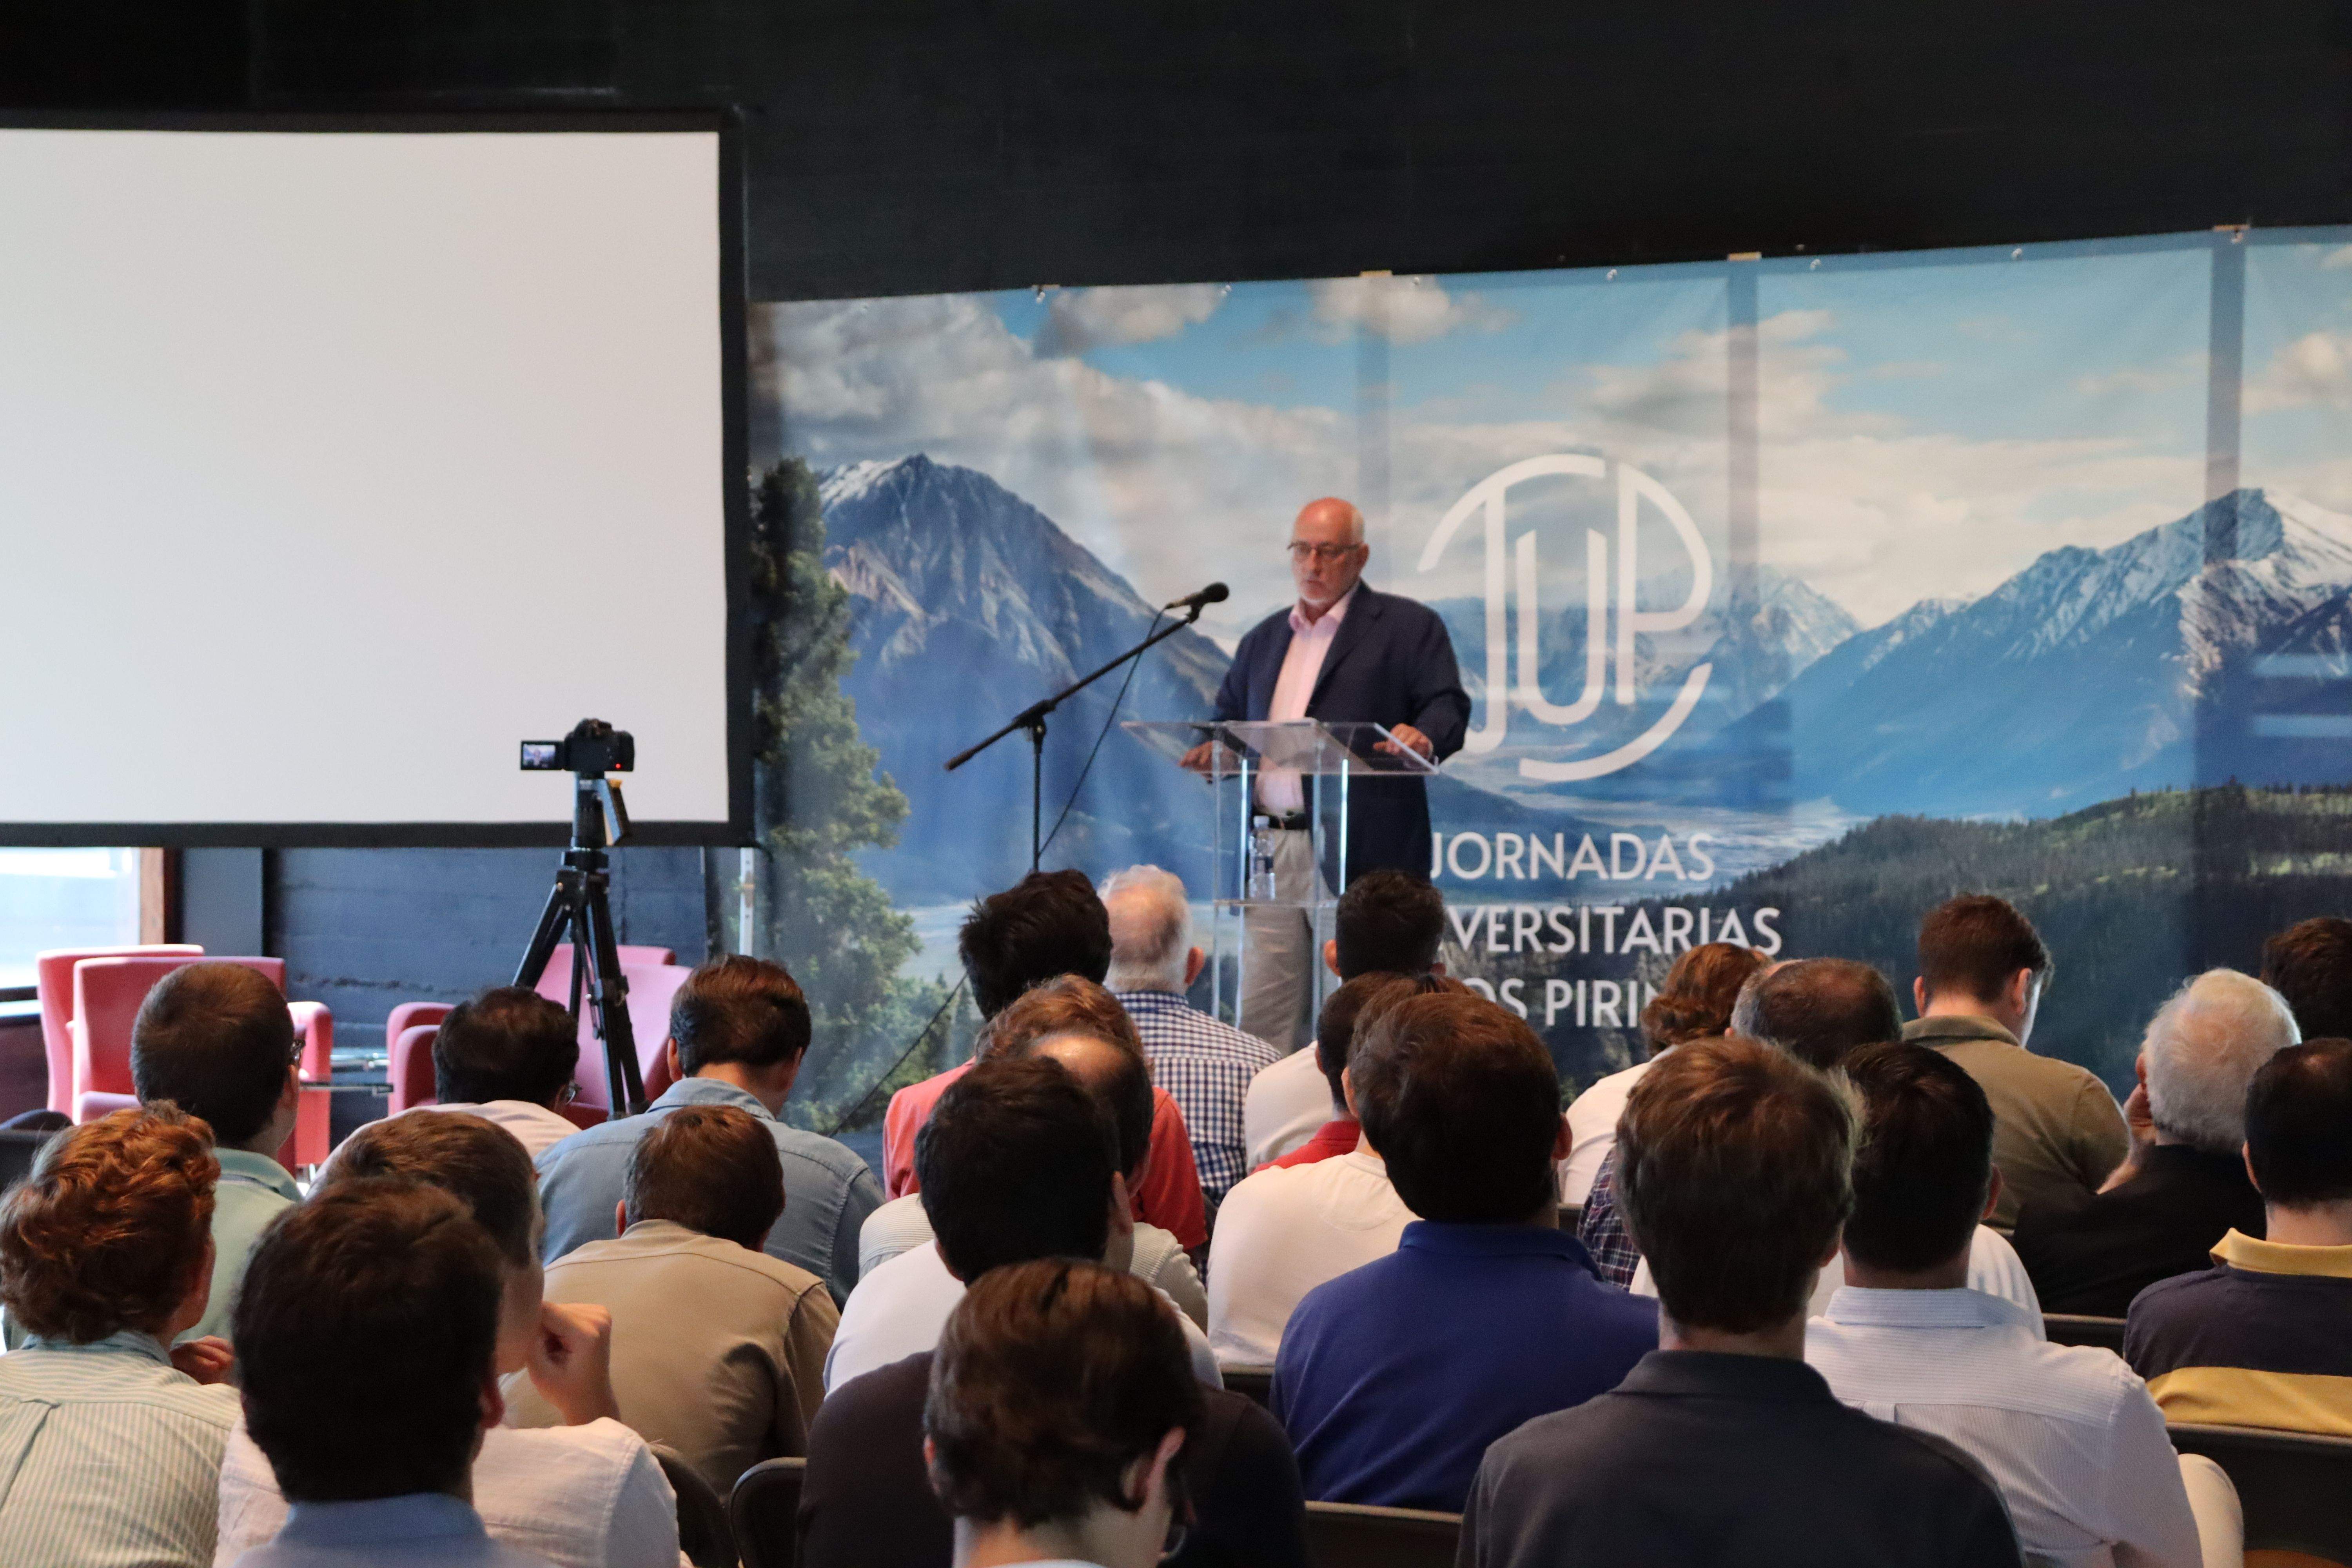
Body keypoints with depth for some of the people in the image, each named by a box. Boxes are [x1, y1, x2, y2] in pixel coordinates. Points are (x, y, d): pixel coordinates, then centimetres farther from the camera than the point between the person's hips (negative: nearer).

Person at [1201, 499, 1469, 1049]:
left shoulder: (1409, 627, 5)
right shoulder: (1264, 639, 23)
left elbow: (1448, 707, -5)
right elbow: (1229, 715, 26)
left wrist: (1424, 738, -27)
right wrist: (1214, 750, 3)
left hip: (1360, 854, -5)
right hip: (1270, 856, 5)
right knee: (1260, 1019, 3)